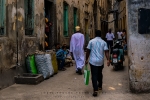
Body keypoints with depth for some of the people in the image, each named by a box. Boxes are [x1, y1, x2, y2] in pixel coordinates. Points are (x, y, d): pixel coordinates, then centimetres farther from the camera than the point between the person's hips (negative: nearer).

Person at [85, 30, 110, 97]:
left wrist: (86, 59, 8)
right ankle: (100, 86, 38)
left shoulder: (91, 41, 0)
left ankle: (95, 90, -16)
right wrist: (108, 60, -8)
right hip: (101, 61, 3)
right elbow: (106, 52, -5)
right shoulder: (104, 42, 5)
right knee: (99, 74, 23)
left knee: (94, 75, -5)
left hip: (93, 61, -3)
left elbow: (88, 51, 0)